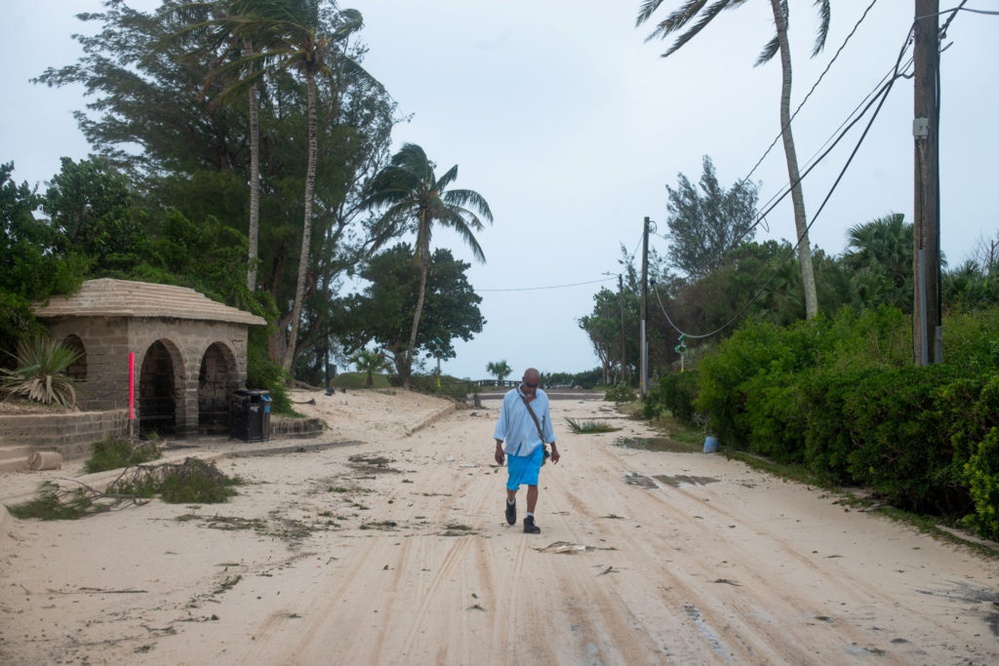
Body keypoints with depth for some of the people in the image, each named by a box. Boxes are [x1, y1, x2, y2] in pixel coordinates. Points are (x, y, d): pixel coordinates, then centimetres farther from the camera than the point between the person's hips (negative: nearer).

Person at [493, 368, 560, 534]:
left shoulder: (542, 397, 1)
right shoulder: (510, 397, -6)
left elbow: (547, 423, 10)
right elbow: (502, 422, -3)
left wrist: (554, 448, 14)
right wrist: (499, 447, -9)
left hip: (535, 447, 1)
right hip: (515, 448, -1)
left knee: (533, 483, -10)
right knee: (513, 484, 8)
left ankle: (529, 521, -6)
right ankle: (511, 502, 42)